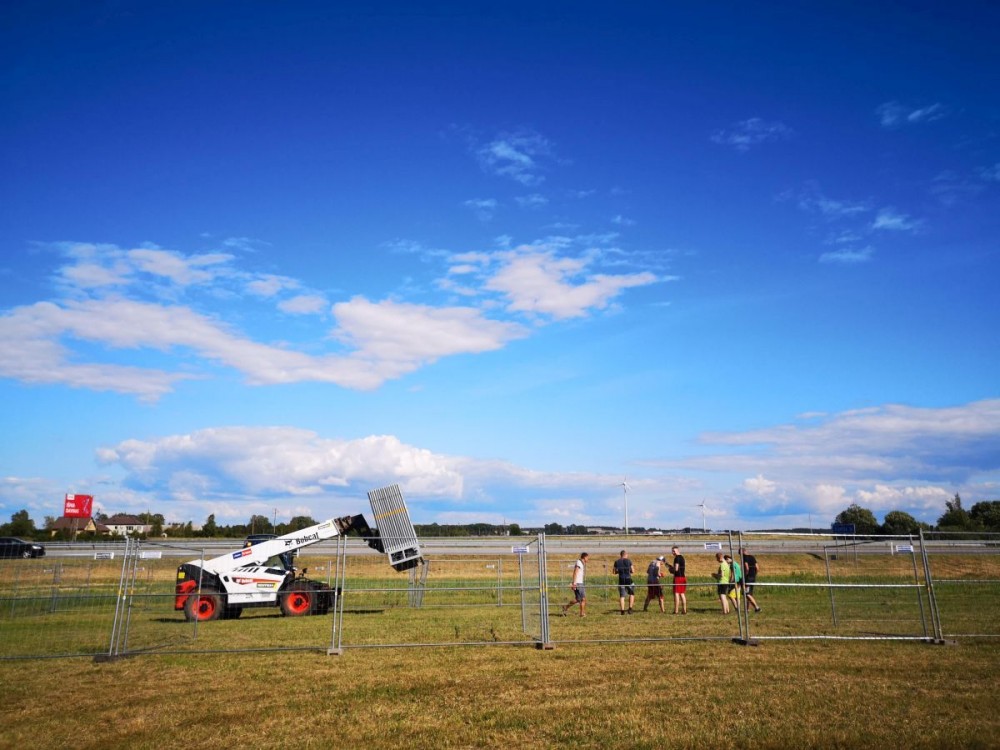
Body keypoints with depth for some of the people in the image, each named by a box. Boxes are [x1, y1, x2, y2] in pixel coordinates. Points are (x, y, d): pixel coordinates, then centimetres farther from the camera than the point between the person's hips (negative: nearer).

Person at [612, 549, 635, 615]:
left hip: (621, 580, 2)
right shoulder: (629, 561, -3)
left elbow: (615, 571, 10)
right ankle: (630, 608, 6)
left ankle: (622, 610, 2)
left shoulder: (617, 562, 4)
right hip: (628, 579, -2)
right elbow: (633, 571, 0)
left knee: (622, 596, 7)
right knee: (631, 593, 15)